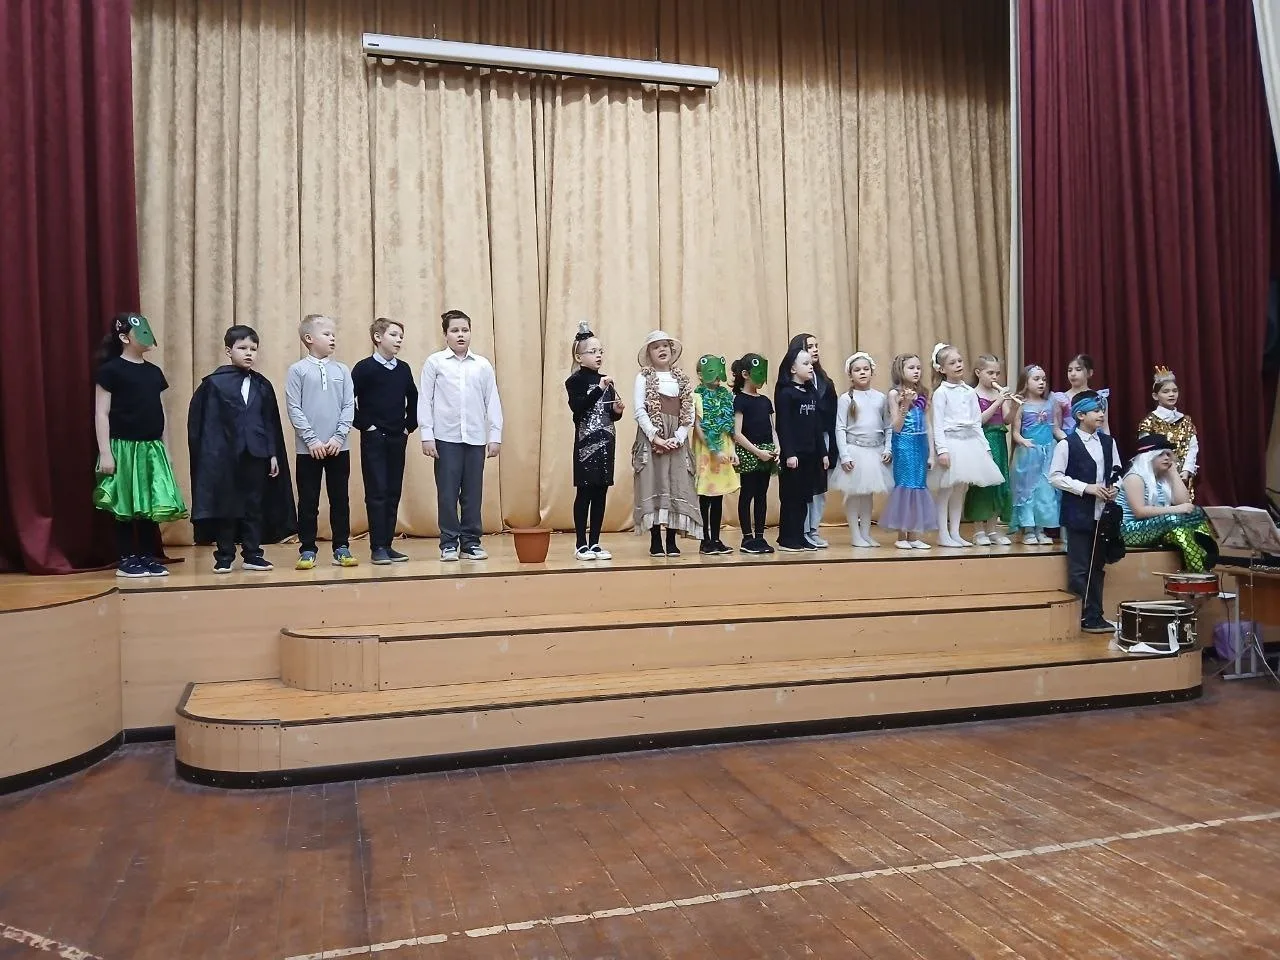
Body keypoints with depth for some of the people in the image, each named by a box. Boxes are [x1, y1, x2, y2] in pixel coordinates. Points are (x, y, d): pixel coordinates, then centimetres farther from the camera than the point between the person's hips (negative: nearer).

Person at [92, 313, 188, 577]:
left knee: (152, 505, 5)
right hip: (124, 447, -5)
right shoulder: (111, 370, -6)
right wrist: (105, 452, -13)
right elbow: (101, 413, -8)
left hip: (152, 448, 6)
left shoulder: (154, 371, 12)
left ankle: (147, 557, 15)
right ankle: (126, 561, 10)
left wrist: (164, 447, 15)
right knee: (125, 507, 1)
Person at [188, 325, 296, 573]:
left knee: (255, 506, 7)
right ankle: (224, 557, 13)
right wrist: (210, 455, -8)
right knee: (226, 506, 4)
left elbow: (271, 423, 10)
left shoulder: (263, 385, 8)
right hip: (225, 456, -3)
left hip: (256, 455, 3)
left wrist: (273, 454, 5)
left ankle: (252, 554, 16)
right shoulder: (215, 383, -2)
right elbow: (204, 422, -2)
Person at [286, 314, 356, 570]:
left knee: (340, 499, 6)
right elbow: (293, 409, -5)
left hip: (339, 447, 2)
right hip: (308, 449, -2)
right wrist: (312, 439, -12)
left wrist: (339, 436, -9)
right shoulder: (298, 370, -1)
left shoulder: (342, 370, 6)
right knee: (308, 502, 4)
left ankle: (342, 548, 14)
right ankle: (307, 550, 13)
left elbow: (349, 406, 4)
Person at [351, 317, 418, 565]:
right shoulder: (364, 368, -5)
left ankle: (388, 545, 13)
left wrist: (409, 425, 13)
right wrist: (365, 424, -10)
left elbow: (413, 399, 22)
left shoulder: (403, 369, 10)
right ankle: (377, 547, -1)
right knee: (377, 493, -5)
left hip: (398, 439, 5)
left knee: (393, 493, 7)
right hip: (374, 439, -5)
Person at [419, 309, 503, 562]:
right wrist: (426, 435, -4)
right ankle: (449, 543, 9)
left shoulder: (483, 365, 6)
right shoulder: (435, 363, 2)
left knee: (473, 493, 6)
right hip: (446, 437, -2)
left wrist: (495, 435, 3)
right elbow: (425, 400, 1)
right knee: (447, 492, 1)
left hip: (476, 438, 2)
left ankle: (470, 542, 15)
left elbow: (493, 402, 8)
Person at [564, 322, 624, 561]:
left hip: (606, 442, 6)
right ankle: (581, 545, 4)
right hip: (586, 443, -6)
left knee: (600, 494, 7)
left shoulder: (605, 381, 15)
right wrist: (599, 389, -23)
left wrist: (618, 411, 1)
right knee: (585, 492, -3)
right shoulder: (575, 380, -4)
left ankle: (595, 543, 13)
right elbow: (578, 408, -19)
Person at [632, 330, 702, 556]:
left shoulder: (682, 379, 13)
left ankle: (672, 541, 7)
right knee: (653, 485, -6)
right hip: (652, 439, -3)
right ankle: (655, 541, 0)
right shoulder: (644, 377, 4)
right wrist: (656, 437, -14)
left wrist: (677, 438, -8)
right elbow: (639, 411, -5)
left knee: (677, 486, 0)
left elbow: (689, 414, 6)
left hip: (676, 440, 3)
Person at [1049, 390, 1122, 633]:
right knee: (1079, 568, -1)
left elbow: (1117, 471, 17)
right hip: (1078, 513, -6)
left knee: (1097, 567, 12)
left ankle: (1095, 616, 20)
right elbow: (1055, 477, -11)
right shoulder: (1066, 444, -8)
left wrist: (1114, 487, -3)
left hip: (1102, 513, 6)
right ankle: (1085, 617, 6)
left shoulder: (1108, 442, 9)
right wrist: (1087, 488, -17)